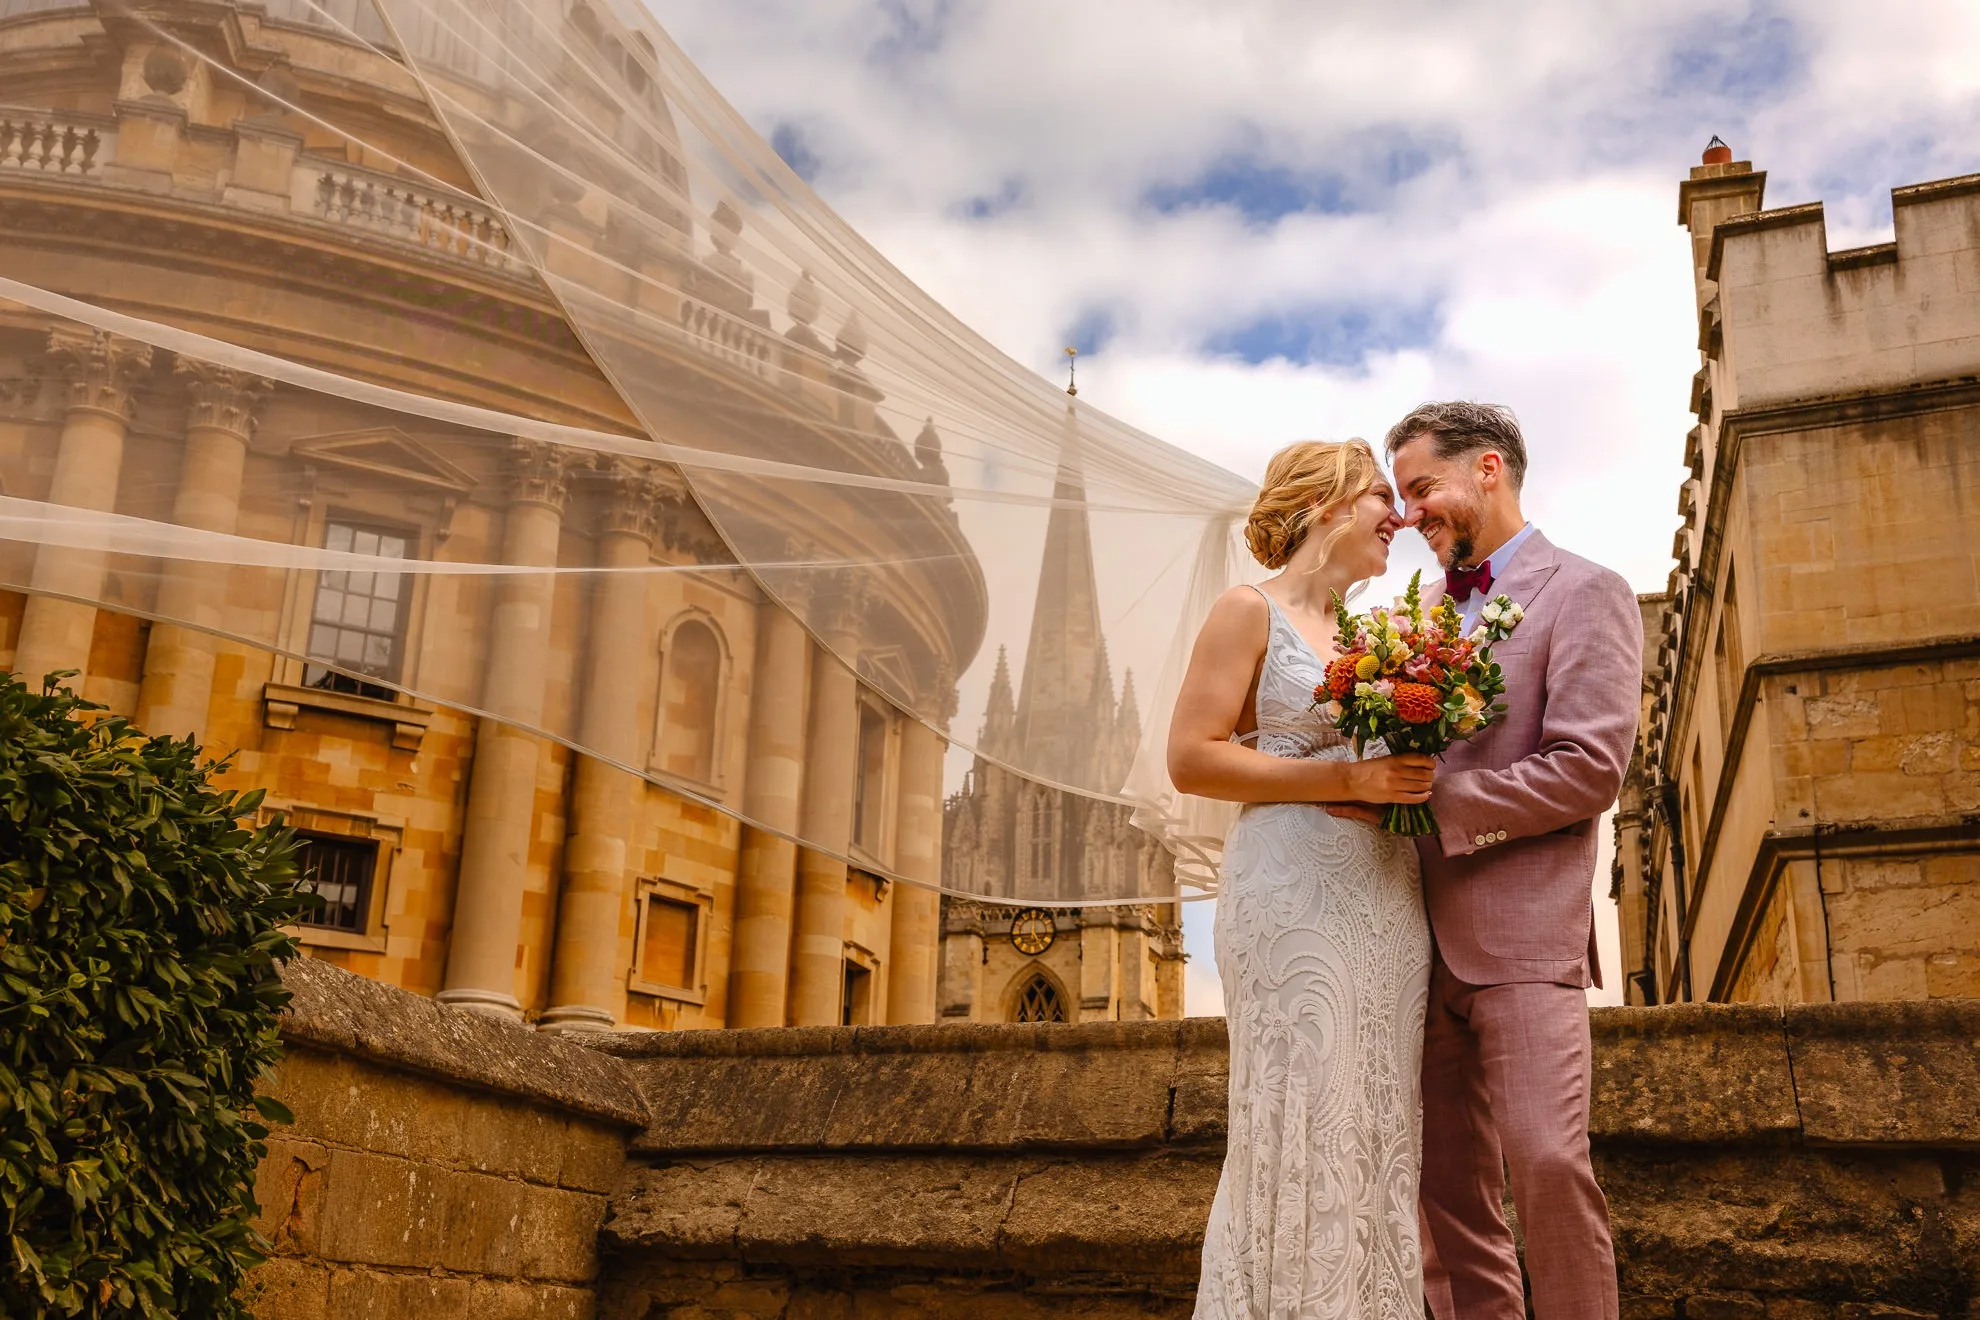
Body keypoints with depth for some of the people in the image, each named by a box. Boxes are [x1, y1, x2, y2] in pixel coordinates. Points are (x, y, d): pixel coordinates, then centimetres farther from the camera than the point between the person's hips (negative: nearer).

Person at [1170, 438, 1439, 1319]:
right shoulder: (1251, 612, 0)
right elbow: (1192, 758, -9)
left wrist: (1413, 777, 7)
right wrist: (1347, 779, -14)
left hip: (1390, 905, 7)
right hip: (1298, 900, -7)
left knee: (1377, 1135, 6)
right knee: (1299, 1135, -6)